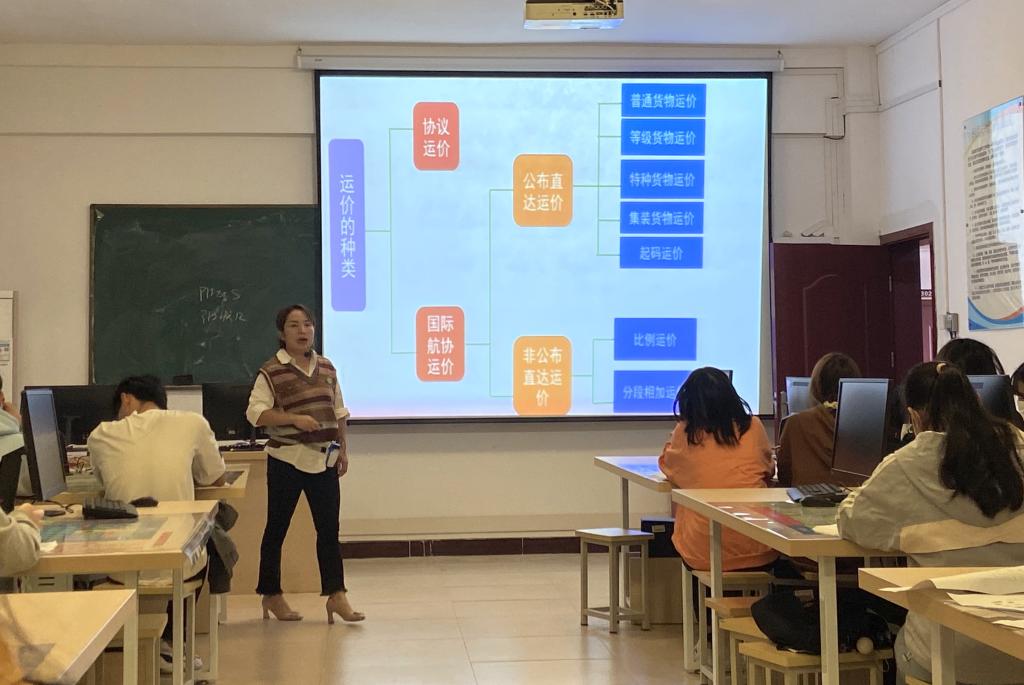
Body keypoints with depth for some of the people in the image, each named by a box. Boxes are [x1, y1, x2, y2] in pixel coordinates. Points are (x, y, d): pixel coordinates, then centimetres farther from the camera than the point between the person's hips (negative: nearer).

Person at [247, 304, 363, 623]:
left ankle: (336, 594, 6)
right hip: (287, 459, -4)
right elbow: (256, 413, -14)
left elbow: (339, 411, 17)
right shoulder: (271, 371, -7)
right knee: (277, 528, 6)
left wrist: (343, 448, 12)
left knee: (329, 528, 3)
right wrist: (294, 419, -24)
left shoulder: (327, 368, 10)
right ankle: (271, 595, 18)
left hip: (324, 459, 5)